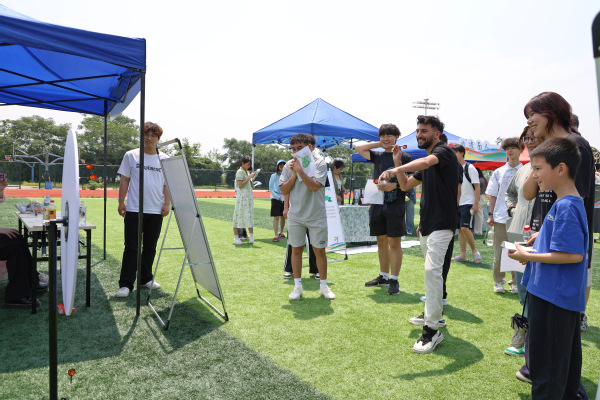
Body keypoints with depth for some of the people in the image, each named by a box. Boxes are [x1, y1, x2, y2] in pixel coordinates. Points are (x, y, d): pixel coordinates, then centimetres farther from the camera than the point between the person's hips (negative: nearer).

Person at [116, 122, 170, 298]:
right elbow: (124, 180, 4)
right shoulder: (131, 156, 4)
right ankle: (125, 284, 4)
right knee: (131, 247, -1)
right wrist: (121, 202, -2)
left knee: (150, 247, 11)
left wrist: (166, 203, -1)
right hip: (134, 210, -2)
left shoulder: (164, 159, 8)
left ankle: (146, 278, 25)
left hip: (156, 211, 2)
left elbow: (167, 184, 9)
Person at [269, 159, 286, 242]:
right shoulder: (274, 176, 4)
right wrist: (277, 196, -9)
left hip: (284, 198, 2)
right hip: (275, 198, -2)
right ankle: (276, 235, -8)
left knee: (283, 217, 9)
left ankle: (281, 232, 27)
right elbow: (270, 188, 1)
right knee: (276, 217, -8)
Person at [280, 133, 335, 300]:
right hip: (295, 215, 3)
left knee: (319, 250, 3)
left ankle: (323, 286, 19)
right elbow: (284, 190, 0)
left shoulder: (319, 163, -7)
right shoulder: (289, 165, 3)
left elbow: (315, 186, -21)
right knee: (296, 249, 6)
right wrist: (294, 174, -11)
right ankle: (297, 286, 19)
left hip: (316, 216, -2)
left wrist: (300, 170, -21)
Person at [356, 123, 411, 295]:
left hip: (395, 206, -5)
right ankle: (383, 276, 24)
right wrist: (379, 144, 8)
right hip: (377, 204, 5)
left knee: (394, 244, -2)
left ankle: (394, 280, 5)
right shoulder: (377, 156, 15)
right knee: (381, 242, 12)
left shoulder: (404, 156, 1)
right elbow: (359, 148, 9)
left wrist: (395, 185, -19)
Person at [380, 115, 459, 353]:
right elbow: (405, 185, 20)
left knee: (432, 270, -19)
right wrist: (398, 163, 8)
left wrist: (395, 170, -43)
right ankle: (433, 315, 32)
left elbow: (425, 162, -31)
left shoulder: (443, 151, -9)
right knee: (431, 270, 17)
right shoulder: (425, 164, 18)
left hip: (441, 224, -10)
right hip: (427, 224, 10)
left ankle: (432, 330, -15)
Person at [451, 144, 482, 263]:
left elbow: (477, 186, -9)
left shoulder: (470, 168, -5)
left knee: (465, 228, -16)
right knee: (459, 229, 6)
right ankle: (463, 255, 12)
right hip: (457, 203, 7)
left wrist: (476, 204, -16)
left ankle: (474, 251, 1)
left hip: (468, 203, -7)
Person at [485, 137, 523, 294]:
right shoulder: (498, 172, 8)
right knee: (499, 251, 4)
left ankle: (515, 282, 19)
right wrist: (491, 214, 3)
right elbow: (493, 195, 9)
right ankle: (498, 282, 16)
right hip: (501, 217, 1)